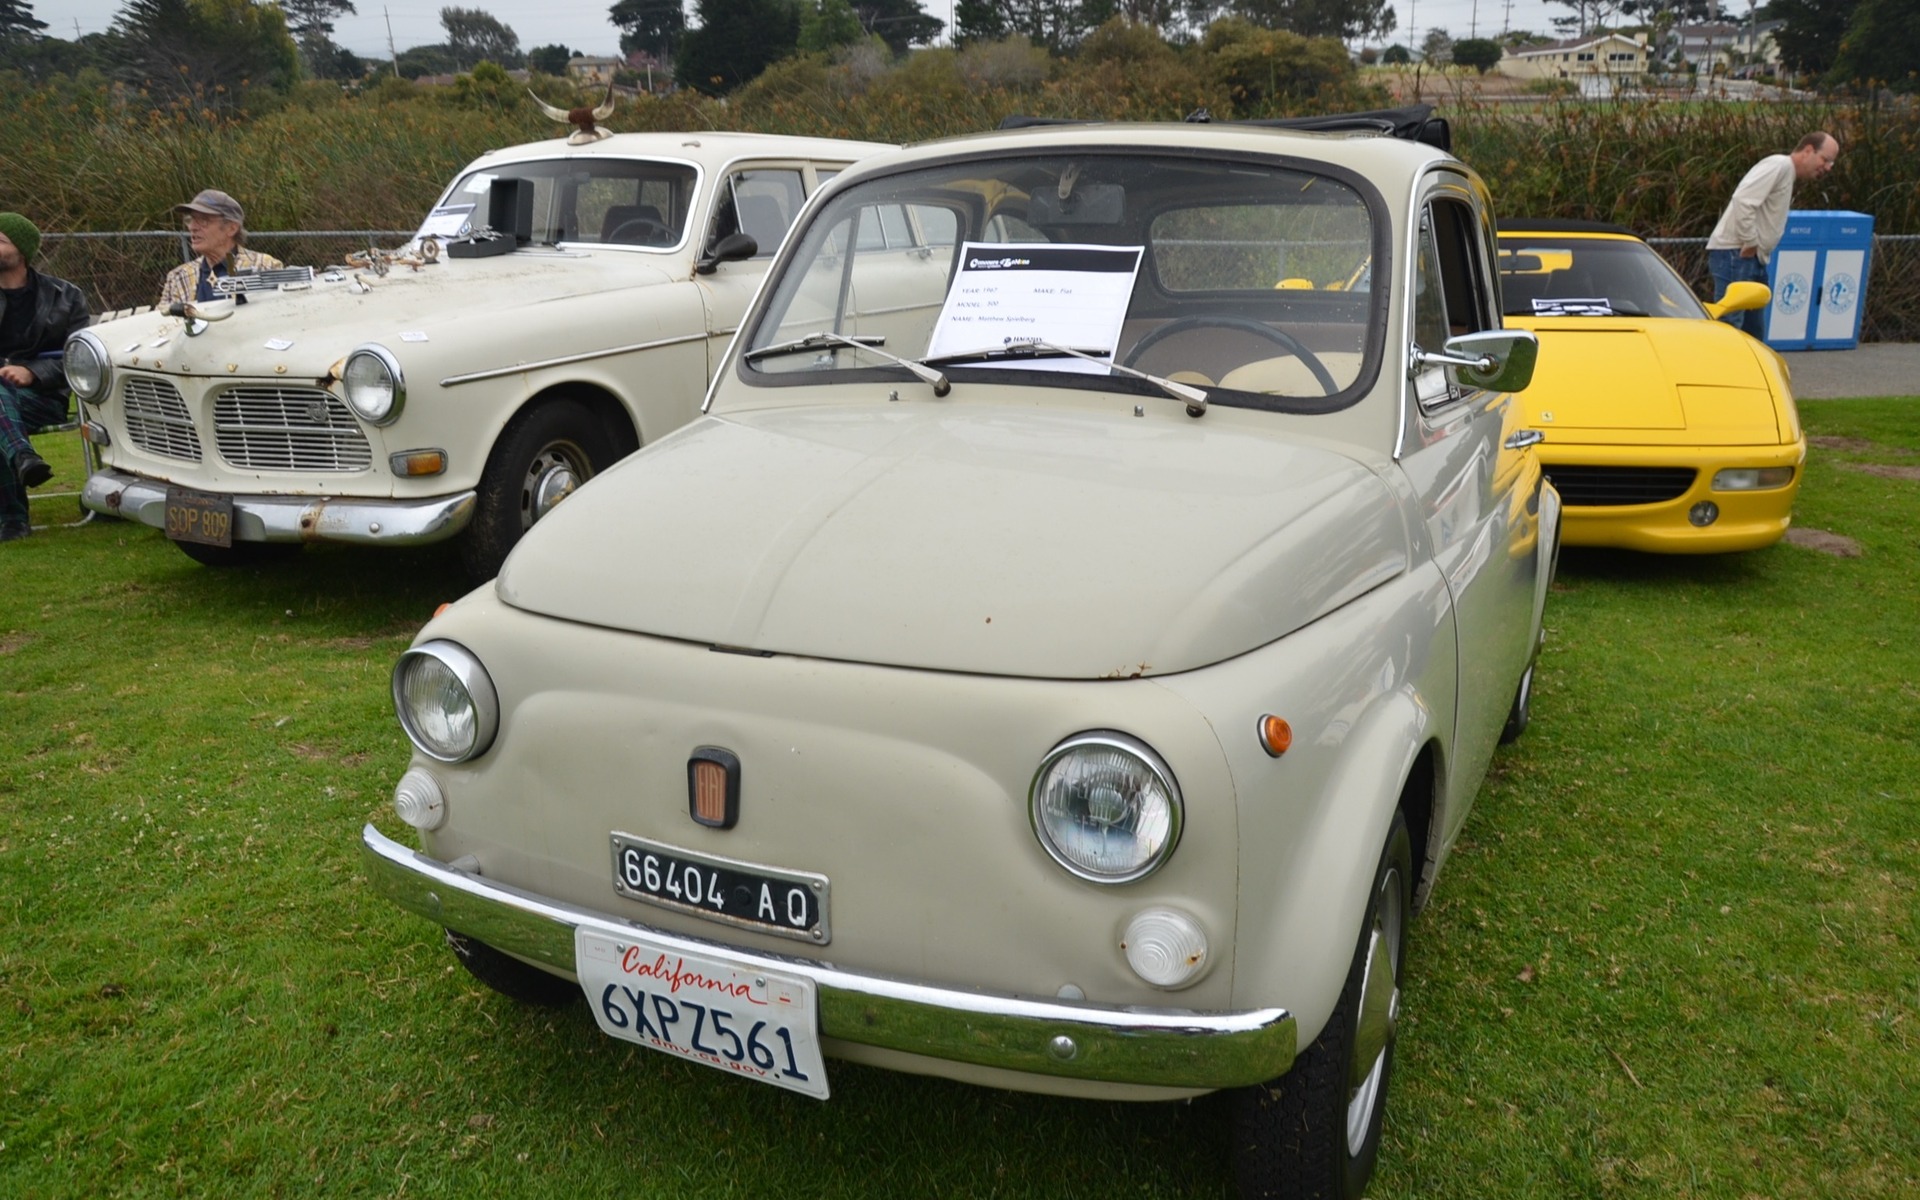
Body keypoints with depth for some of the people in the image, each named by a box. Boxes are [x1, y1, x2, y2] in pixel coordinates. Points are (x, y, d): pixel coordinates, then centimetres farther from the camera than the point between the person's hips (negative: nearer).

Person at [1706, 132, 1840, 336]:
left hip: (1753, 258, 11)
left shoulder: (1788, 175, 22)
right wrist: (1749, 242, -18)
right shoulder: (1779, 165, -9)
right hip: (1734, 254, -11)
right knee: (1728, 325, -16)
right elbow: (1743, 200, -23)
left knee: (1754, 330, 12)